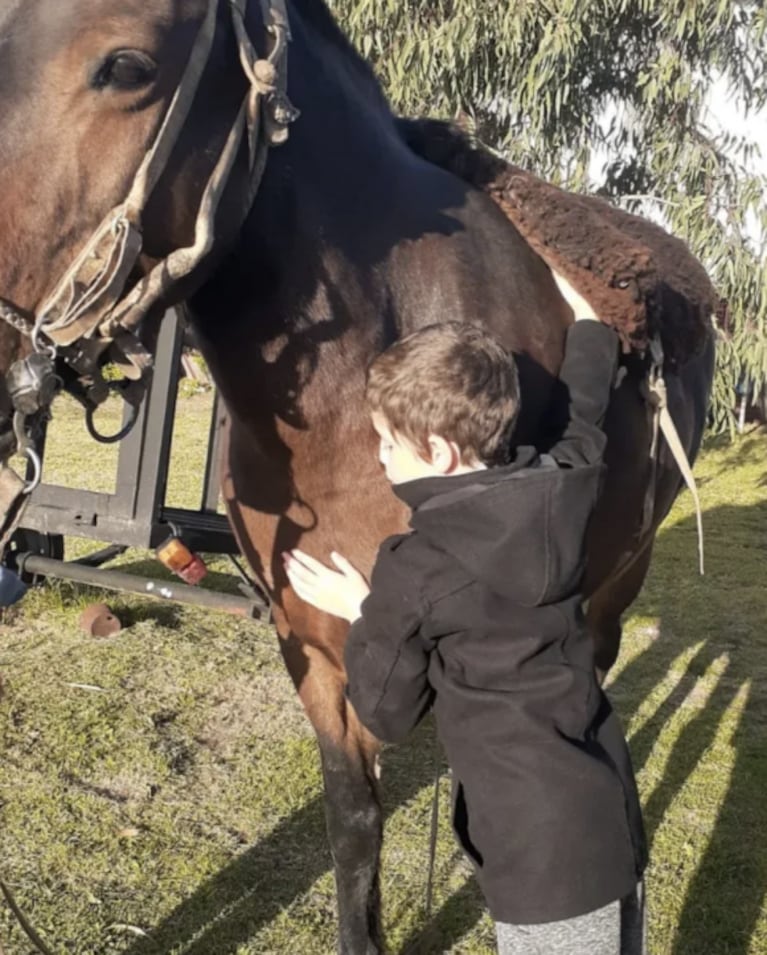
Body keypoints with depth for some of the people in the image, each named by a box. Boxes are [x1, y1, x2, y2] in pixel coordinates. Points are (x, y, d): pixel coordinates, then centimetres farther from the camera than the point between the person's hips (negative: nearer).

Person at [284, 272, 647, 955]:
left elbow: (387, 715, -5)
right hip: (616, 814, 7)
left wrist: (362, 615, 9)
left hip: (542, 851, -6)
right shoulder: (566, 494, -6)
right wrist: (586, 315, 33)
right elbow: (585, 414, 18)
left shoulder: (412, 571, -19)